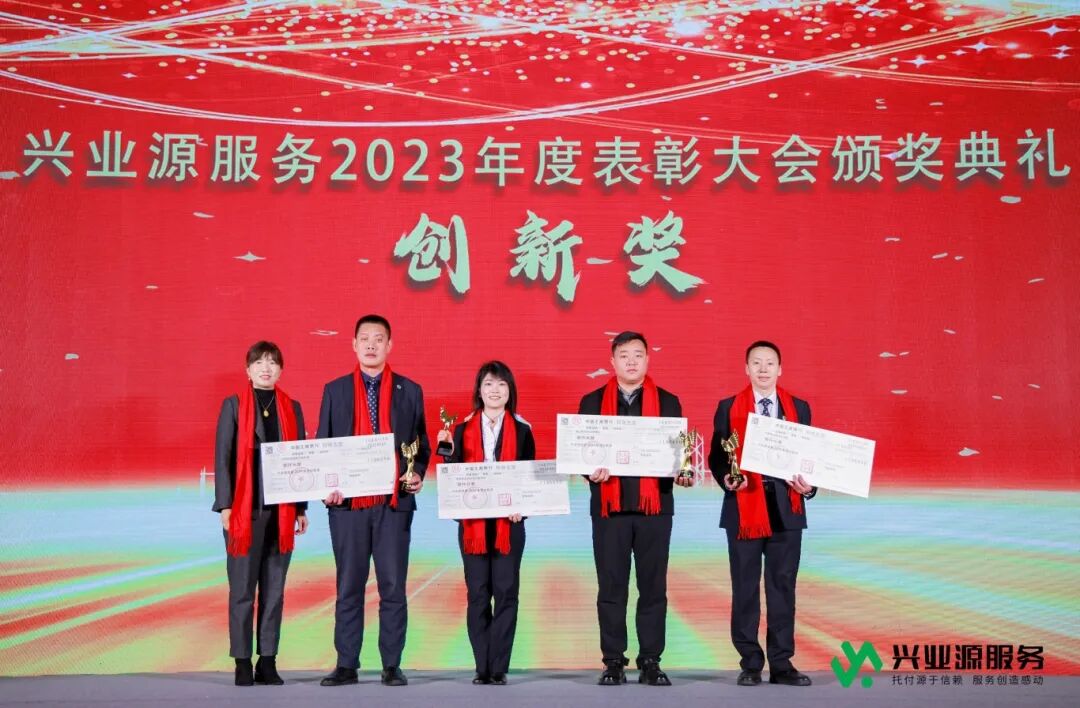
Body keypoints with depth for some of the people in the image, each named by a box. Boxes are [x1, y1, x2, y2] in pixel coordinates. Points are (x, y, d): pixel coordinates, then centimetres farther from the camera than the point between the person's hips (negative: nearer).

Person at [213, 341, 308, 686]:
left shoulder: (292, 408, 10)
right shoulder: (233, 405, 3)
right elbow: (222, 457, -1)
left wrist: (301, 508, 7)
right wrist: (225, 505, -8)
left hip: (281, 511, 3)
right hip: (245, 509, -2)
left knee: (274, 589, 6)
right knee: (242, 589, 2)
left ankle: (268, 661, 12)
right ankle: (243, 663, 10)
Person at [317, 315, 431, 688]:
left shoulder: (409, 391, 8)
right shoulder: (335, 390, 9)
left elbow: (422, 444, 11)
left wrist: (418, 474, -7)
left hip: (394, 502, 0)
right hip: (348, 502, 1)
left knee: (393, 587, 2)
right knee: (348, 587, 6)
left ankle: (392, 666, 11)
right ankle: (346, 665, 14)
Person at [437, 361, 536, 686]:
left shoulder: (522, 430, 6)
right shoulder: (463, 429, 8)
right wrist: (448, 451, -11)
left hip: (509, 522, -1)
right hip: (472, 521, 1)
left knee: (506, 592, -1)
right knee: (477, 594, 4)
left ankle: (499, 668, 5)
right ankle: (482, 667, 11)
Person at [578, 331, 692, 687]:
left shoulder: (668, 402, 9)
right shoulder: (592, 402, 8)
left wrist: (682, 473, -12)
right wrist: (591, 470, -15)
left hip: (655, 506, 1)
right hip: (609, 507, 0)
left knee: (653, 587, 4)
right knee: (611, 588, 4)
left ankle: (650, 661, 13)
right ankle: (614, 661, 12)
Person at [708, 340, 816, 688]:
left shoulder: (799, 408, 9)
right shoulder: (728, 408, 4)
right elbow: (717, 456, 3)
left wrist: (809, 486, -9)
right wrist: (726, 478, -17)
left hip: (786, 507, 1)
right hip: (744, 507, -1)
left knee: (783, 587, 5)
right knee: (745, 588, 3)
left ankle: (782, 664, 13)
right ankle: (750, 663, 12)